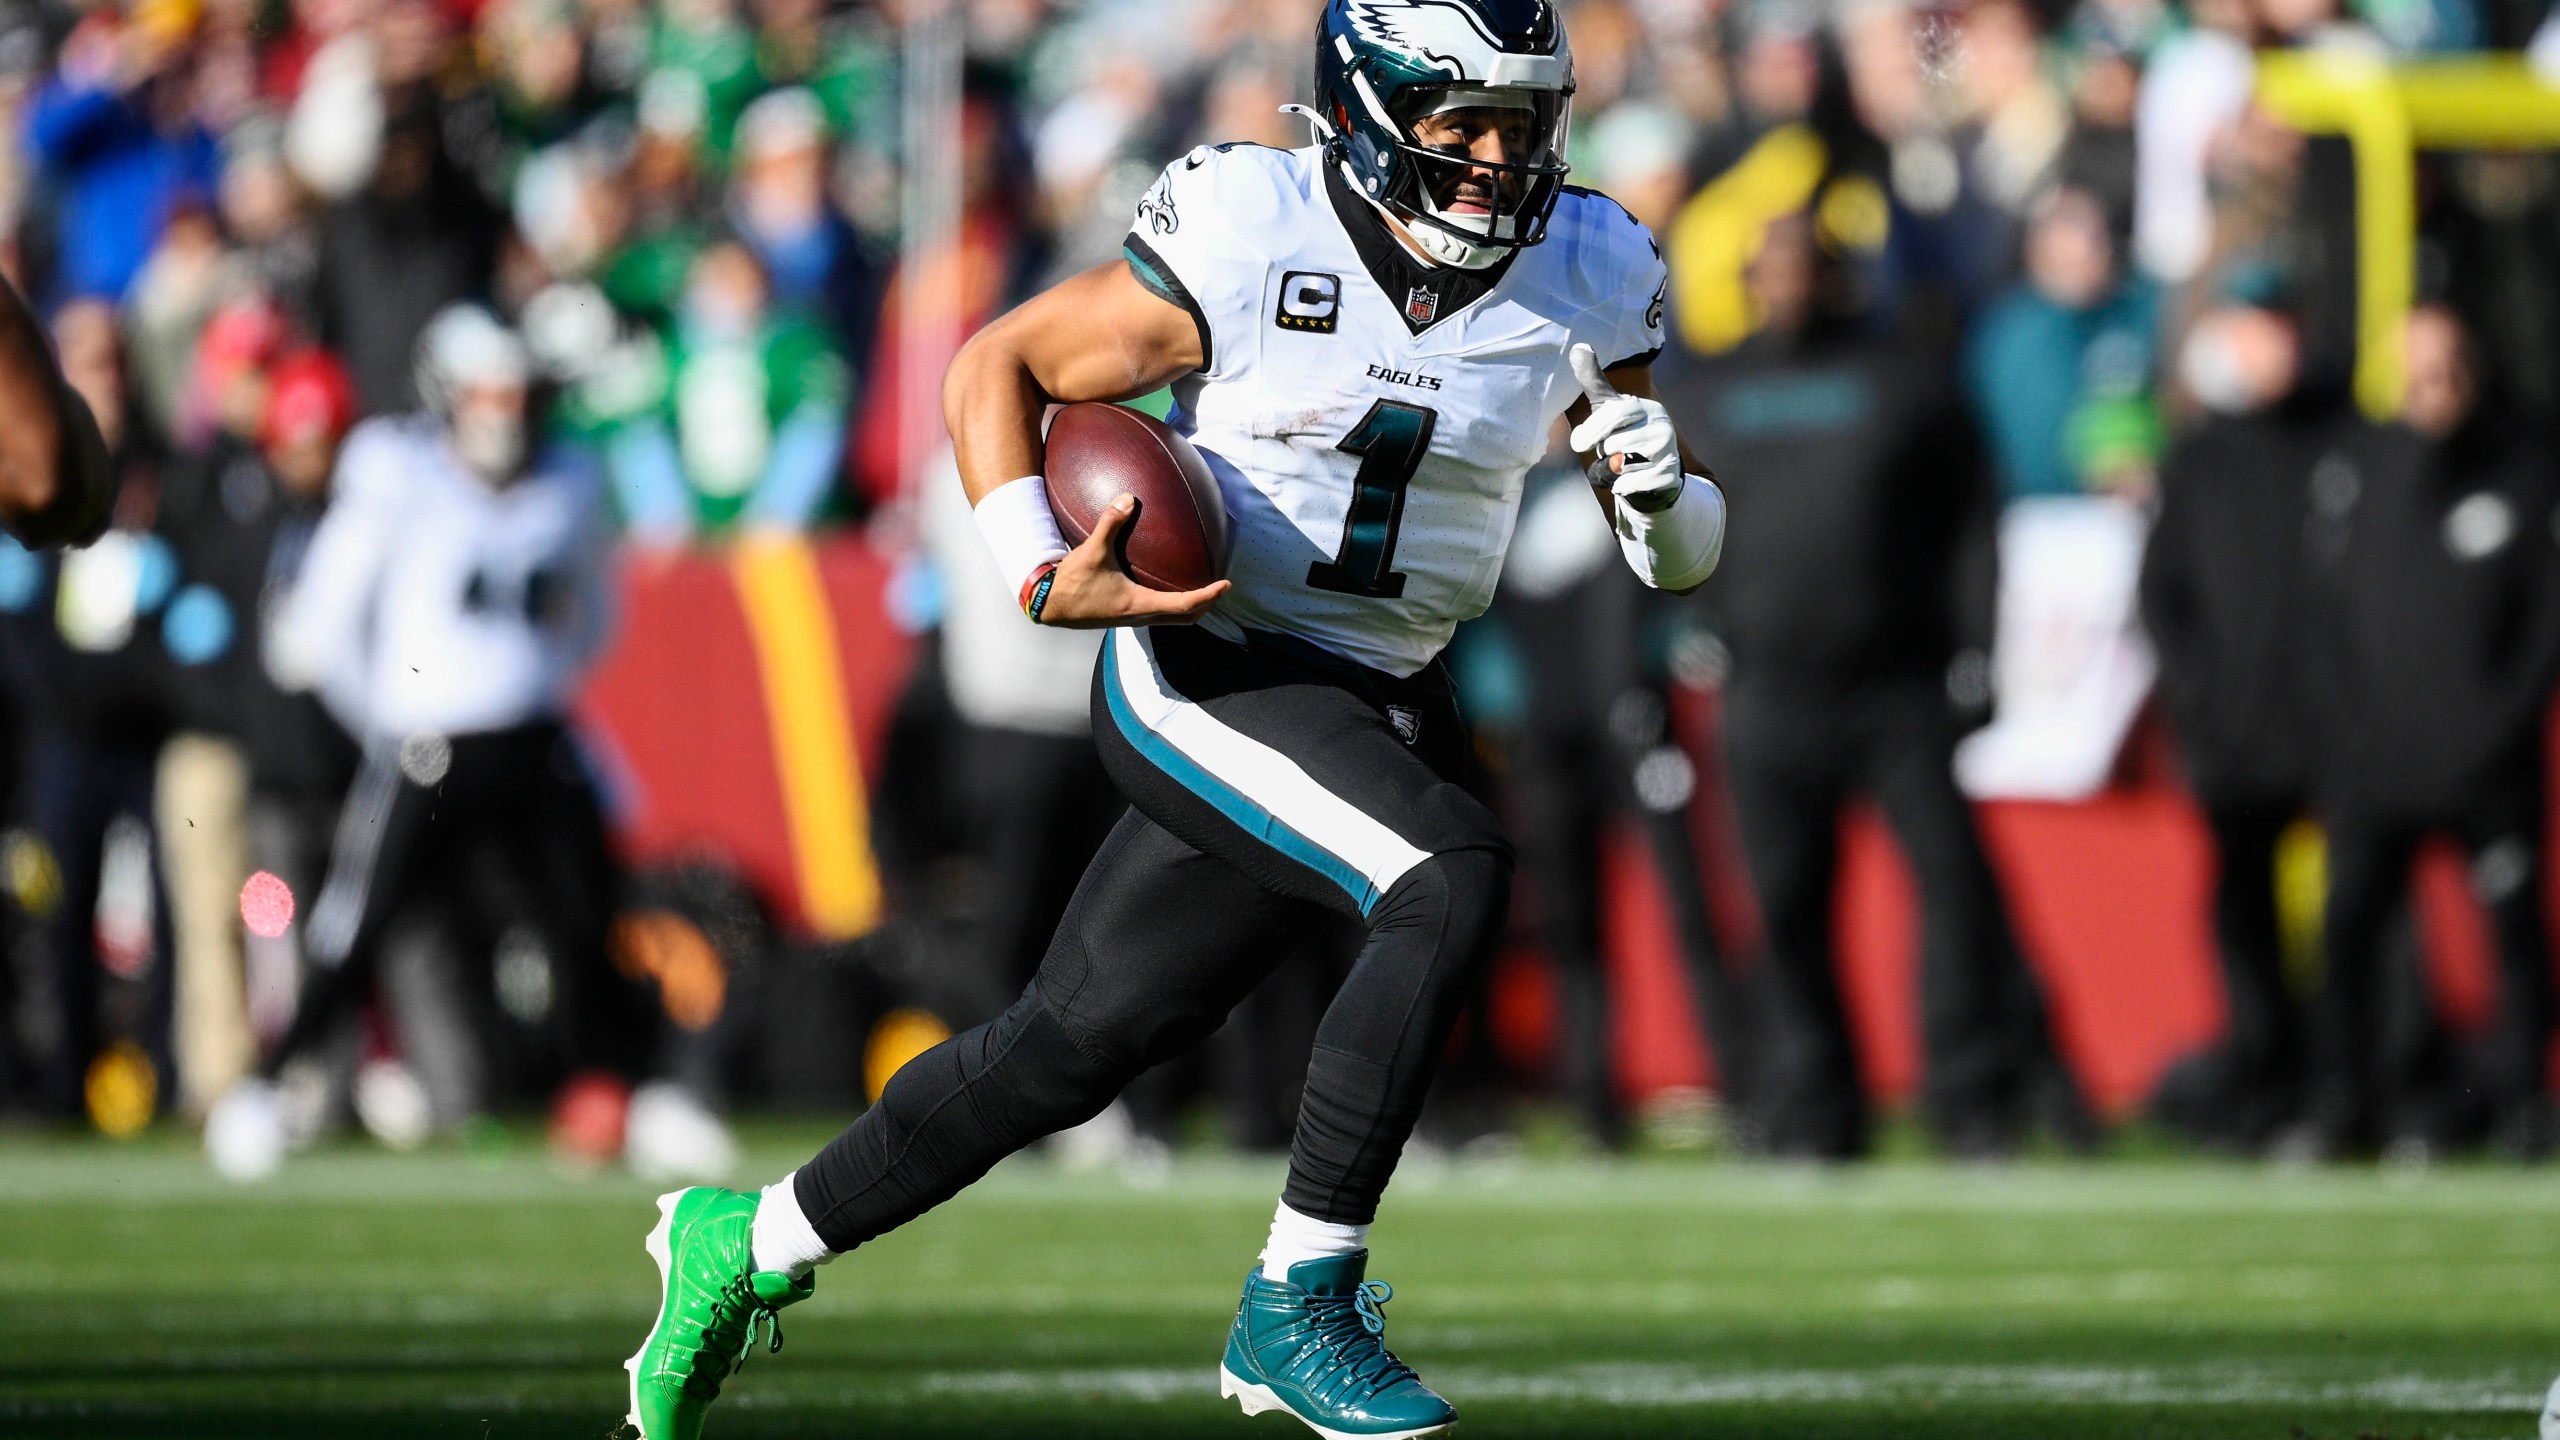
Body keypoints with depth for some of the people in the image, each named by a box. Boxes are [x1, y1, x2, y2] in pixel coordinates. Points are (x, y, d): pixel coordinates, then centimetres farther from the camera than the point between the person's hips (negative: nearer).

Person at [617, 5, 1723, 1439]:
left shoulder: (1581, 275, 0)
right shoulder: (1253, 239, -14)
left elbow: (1684, 553, 7)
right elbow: (998, 367, -3)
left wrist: (1662, 494, -16)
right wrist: (1043, 575, -17)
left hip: (1379, 713, 6)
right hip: (1204, 676, -6)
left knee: (1070, 1045, 11)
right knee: (1457, 876, -29)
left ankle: (752, 1244, 32)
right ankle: (1299, 1306, -20)